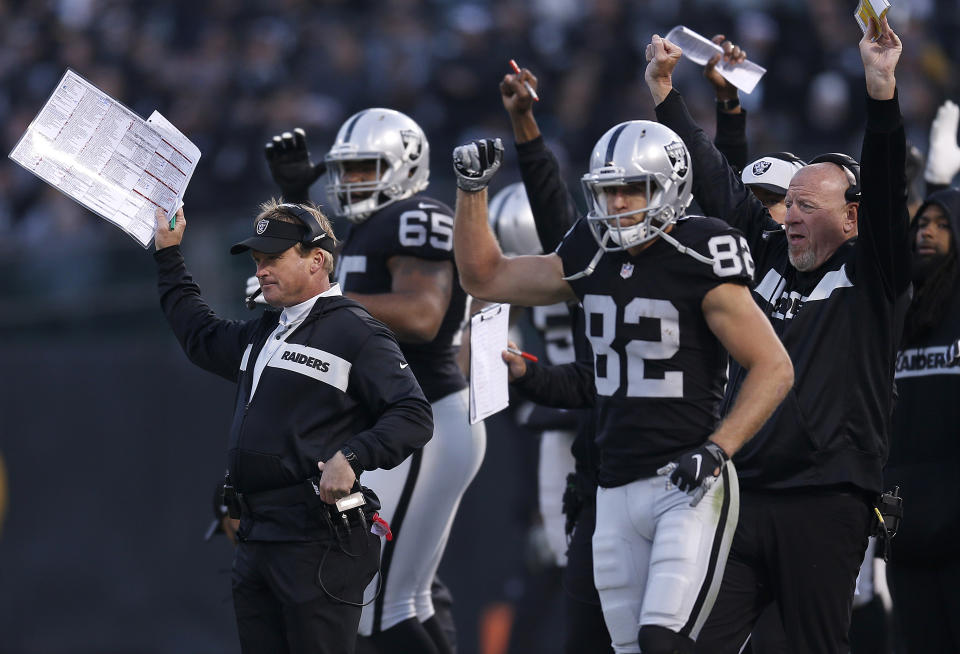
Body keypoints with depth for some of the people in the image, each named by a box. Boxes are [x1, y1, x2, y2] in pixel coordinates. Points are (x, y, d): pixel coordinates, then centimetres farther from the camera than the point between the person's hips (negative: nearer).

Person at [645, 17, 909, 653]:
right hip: (744, 497, 5)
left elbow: (885, 189, -11)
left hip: (826, 505, -5)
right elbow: (719, 185, 19)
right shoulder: (771, 258, 15)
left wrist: (882, 88, -22)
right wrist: (666, 93, 20)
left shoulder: (872, 276, 2)